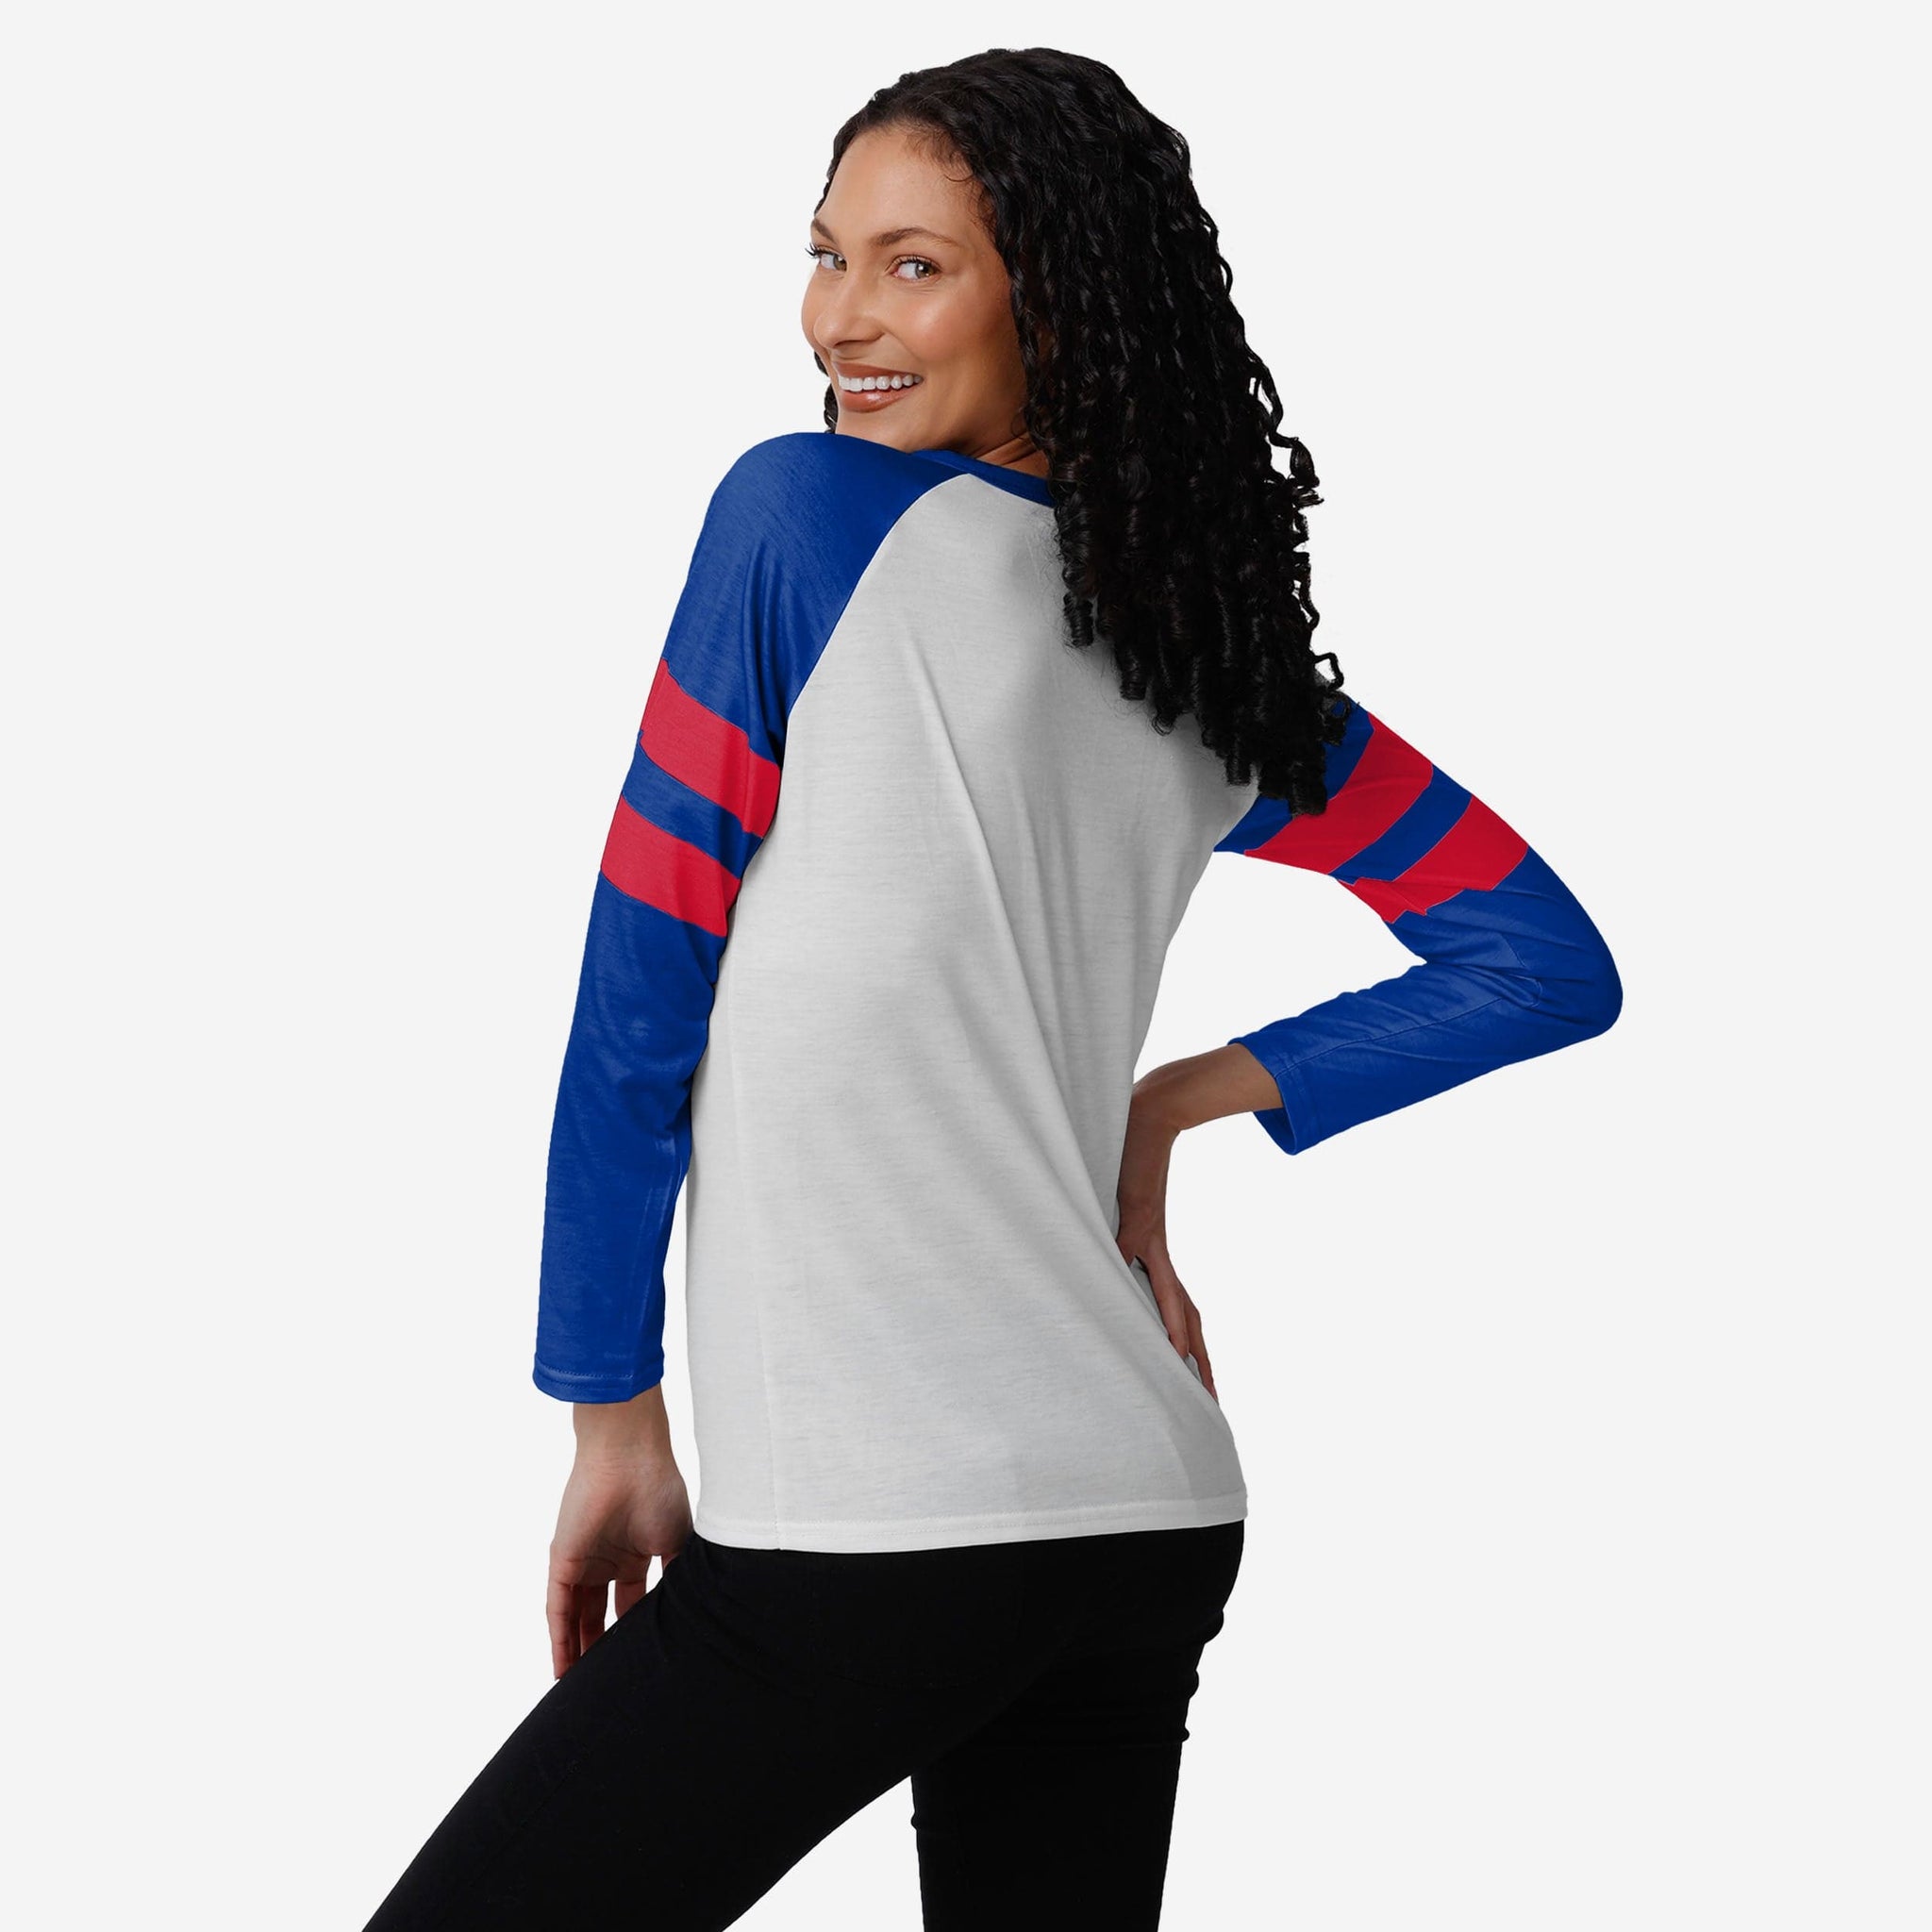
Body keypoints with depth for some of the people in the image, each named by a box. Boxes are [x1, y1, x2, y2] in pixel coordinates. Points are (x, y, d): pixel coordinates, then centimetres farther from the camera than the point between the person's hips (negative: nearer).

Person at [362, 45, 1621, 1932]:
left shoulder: (803, 513, -5)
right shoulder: (1215, 651, 11)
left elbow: (640, 1001, -4)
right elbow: (1546, 965, 17)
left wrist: (614, 1420, 2)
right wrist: (1170, 1108, 14)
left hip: (872, 1541, -7)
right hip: (1156, 1515, 7)